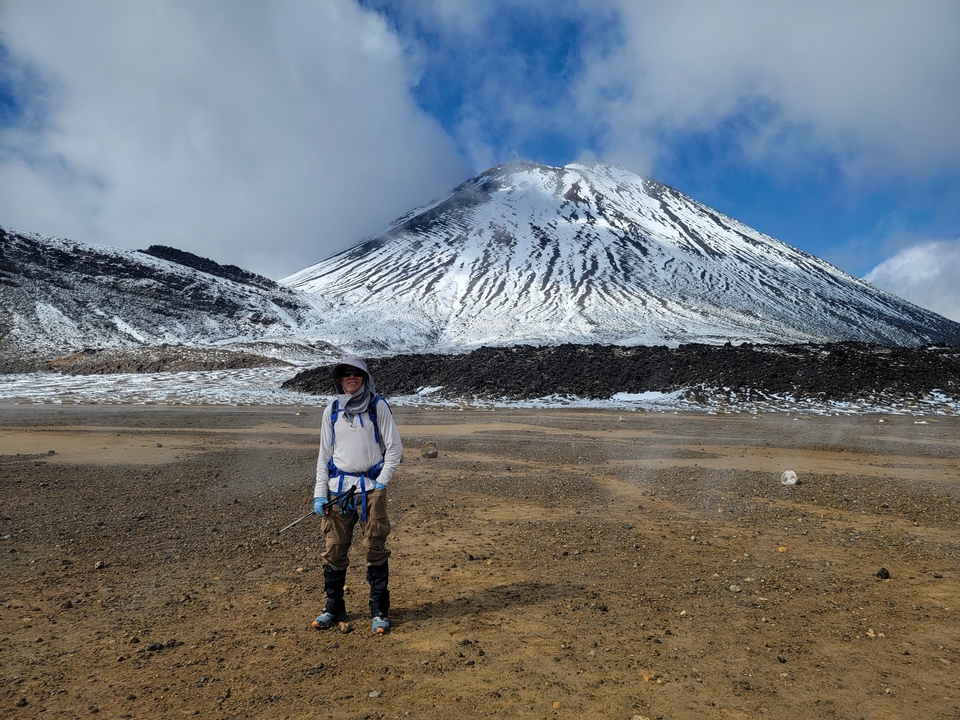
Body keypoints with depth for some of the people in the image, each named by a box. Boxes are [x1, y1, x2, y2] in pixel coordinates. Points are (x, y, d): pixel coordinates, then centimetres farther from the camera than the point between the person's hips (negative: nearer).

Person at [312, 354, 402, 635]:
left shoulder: (378, 406, -1)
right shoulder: (332, 410, 8)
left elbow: (394, 447, 0)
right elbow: (324, 454, 10)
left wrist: (382, 482, -9)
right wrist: (320, 493, 4)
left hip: (371, 487, -3)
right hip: (338, 487, 3)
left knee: (375, 549, 1)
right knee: (334, 549, 6)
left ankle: (379, 611, 14)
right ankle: (333, 608, 24)